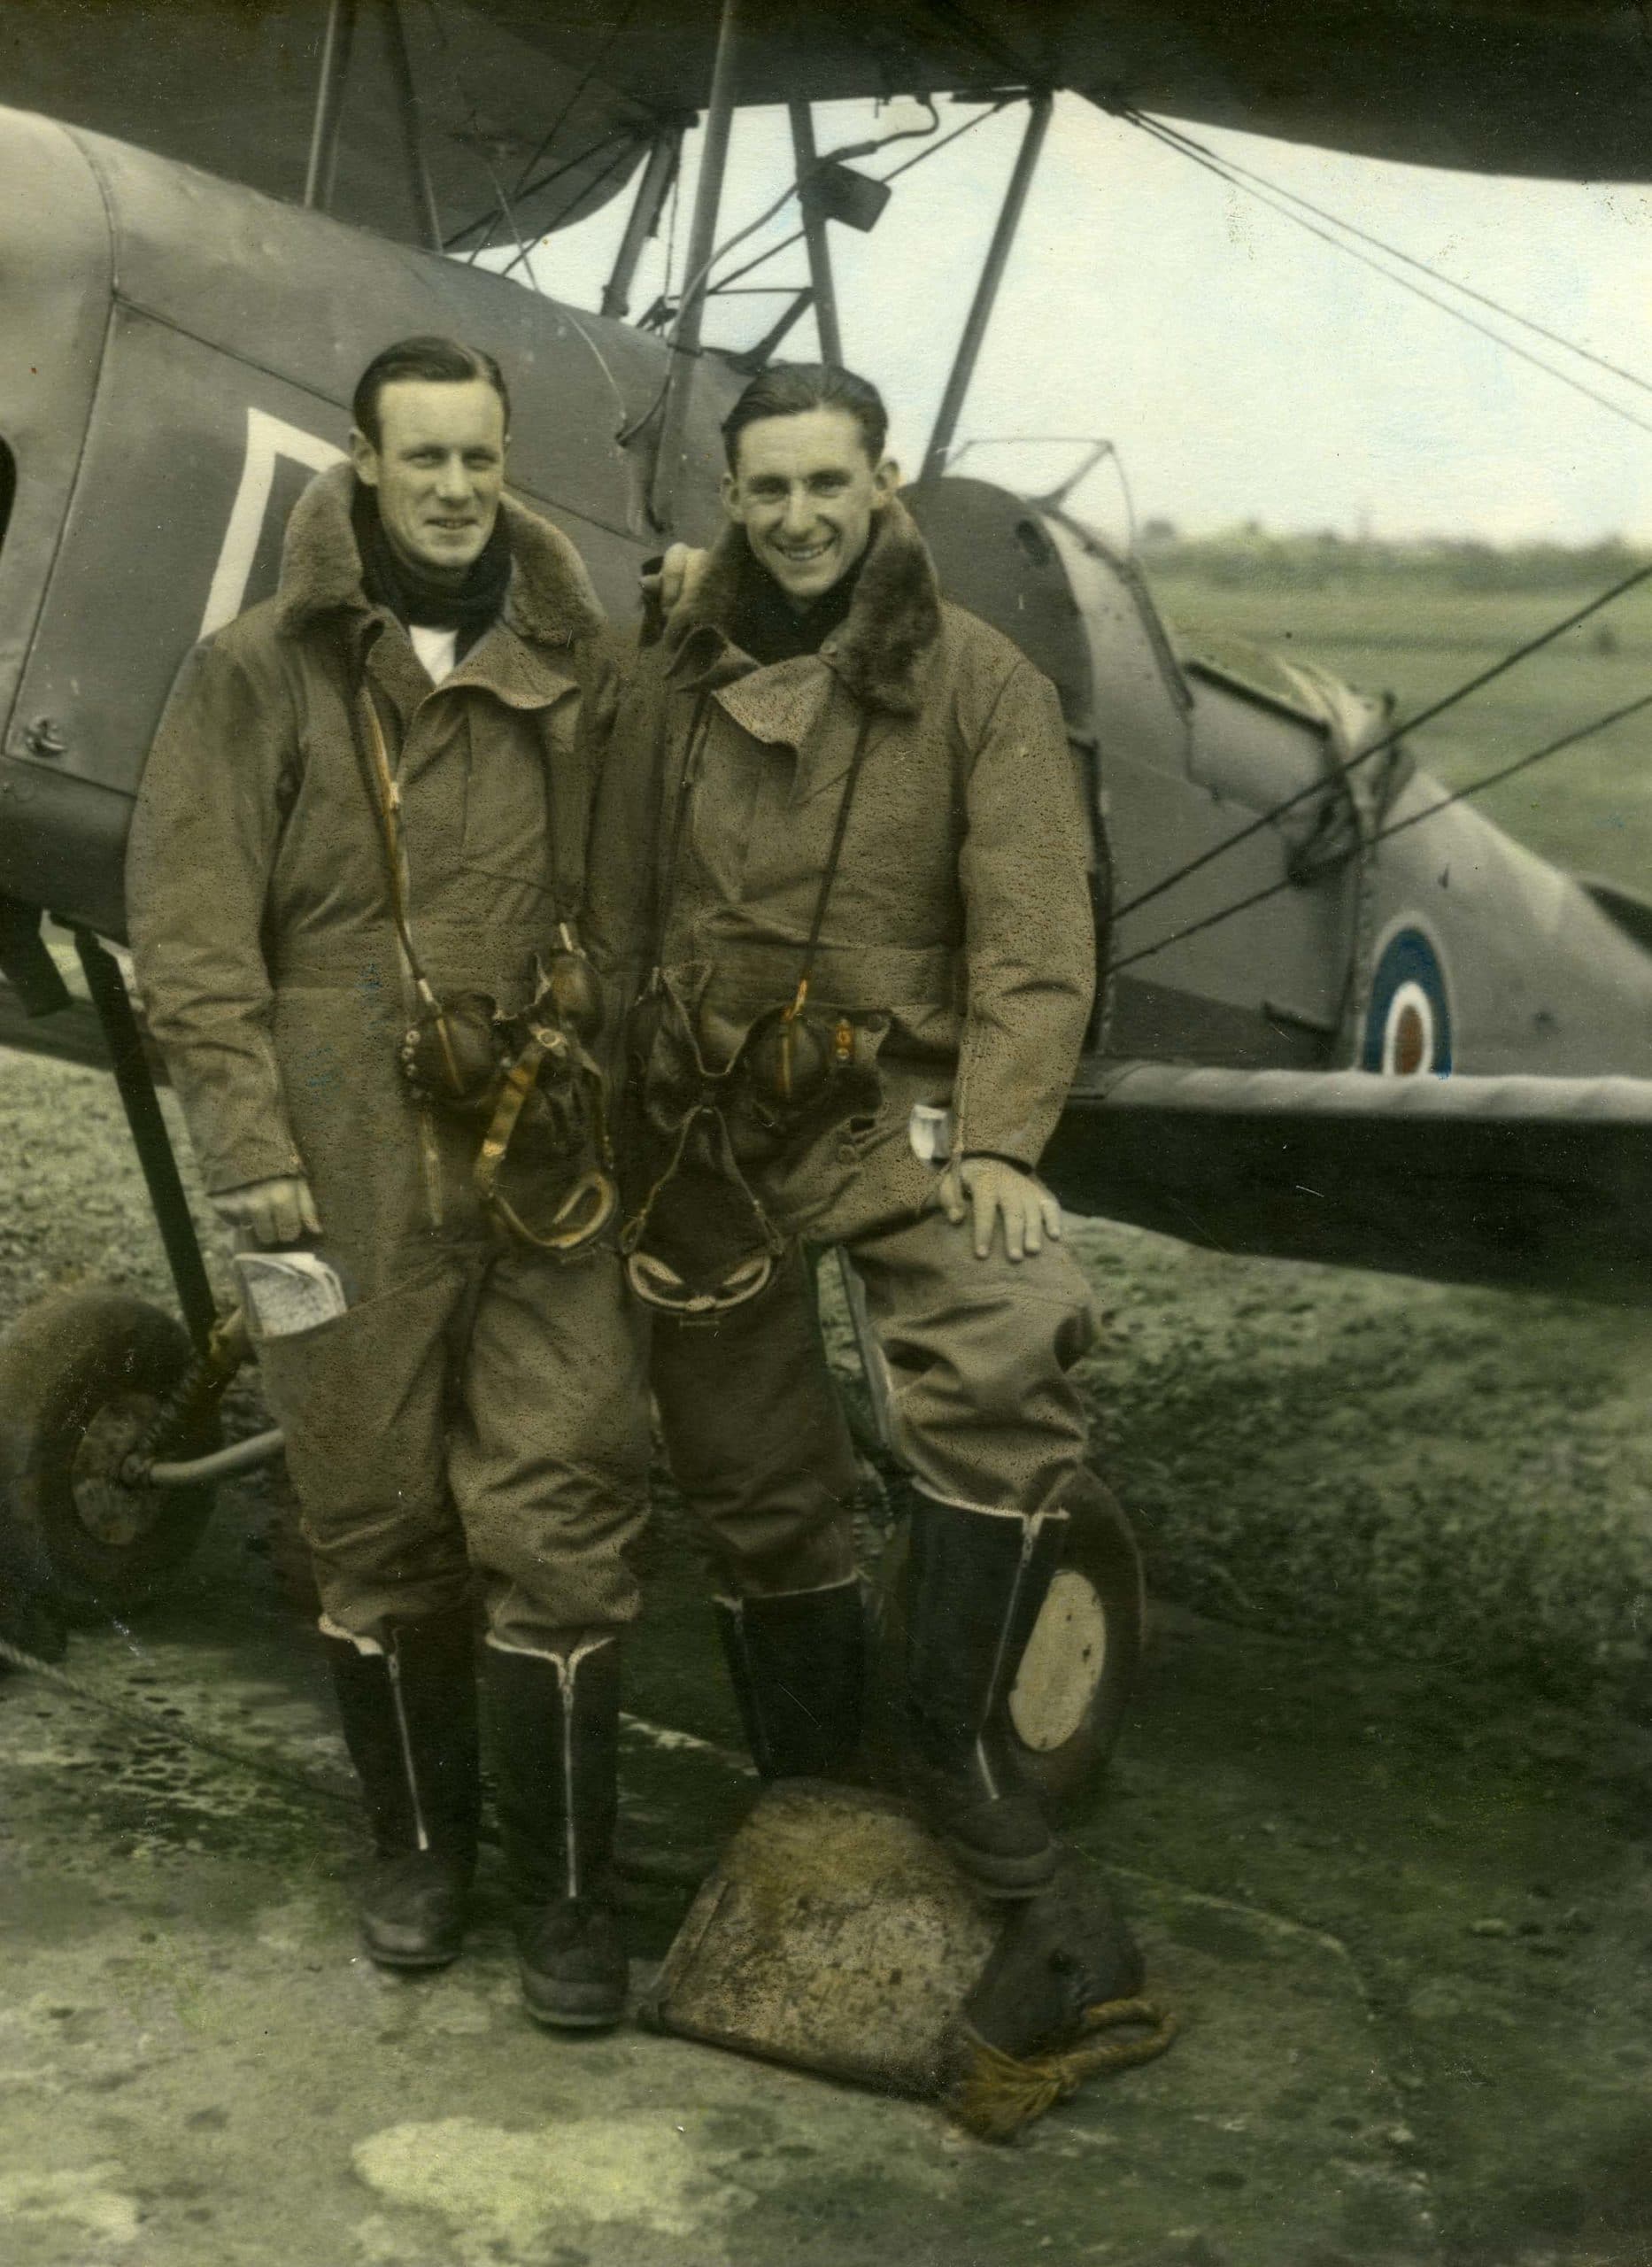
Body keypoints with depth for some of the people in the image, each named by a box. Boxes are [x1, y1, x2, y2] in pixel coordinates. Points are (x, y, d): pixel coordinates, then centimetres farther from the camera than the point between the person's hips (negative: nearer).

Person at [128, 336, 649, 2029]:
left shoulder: (573, 665, 9)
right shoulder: (259, 673, 2)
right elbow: (189, 934, -1)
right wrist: (251, 1150, -8)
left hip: (546, 1164, 1)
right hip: (352, 1172, -1)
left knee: (558, 1523, -1)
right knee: (376, 1523, 10)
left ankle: (566, 1891, 12)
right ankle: (418, 1846, 30)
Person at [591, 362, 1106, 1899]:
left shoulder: (980, 685, -1)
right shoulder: (671, 692, 9)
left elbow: (1034, 936, -9)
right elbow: (616, 924, 13)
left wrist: (998, 1140, -20)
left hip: (887, 1109, -3)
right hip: (700, 1124, 3)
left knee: (1007, 1356, -29)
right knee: (749, 1473, 11)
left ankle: (959, 1731, -12)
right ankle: (804, 1787, 32)